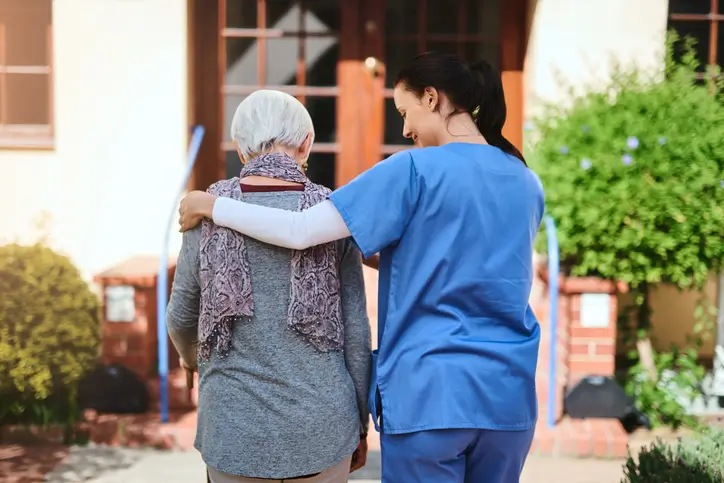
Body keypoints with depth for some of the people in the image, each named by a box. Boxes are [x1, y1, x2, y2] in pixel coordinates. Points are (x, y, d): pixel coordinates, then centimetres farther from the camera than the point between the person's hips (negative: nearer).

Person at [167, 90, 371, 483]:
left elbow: (182, 314, 7)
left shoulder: (209, 212, -3)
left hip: (237, 425, 1)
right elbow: (355, 331, -3)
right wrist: (360, 424, 9)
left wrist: (189, 353, 30)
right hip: (320, 422, 0)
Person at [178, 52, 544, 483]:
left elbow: (300, 231, -14)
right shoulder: (527, 182, 7)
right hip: (509, 392, 5)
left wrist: (210, 205, -2)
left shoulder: (413, 169, -11)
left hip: (429, 391, -5)